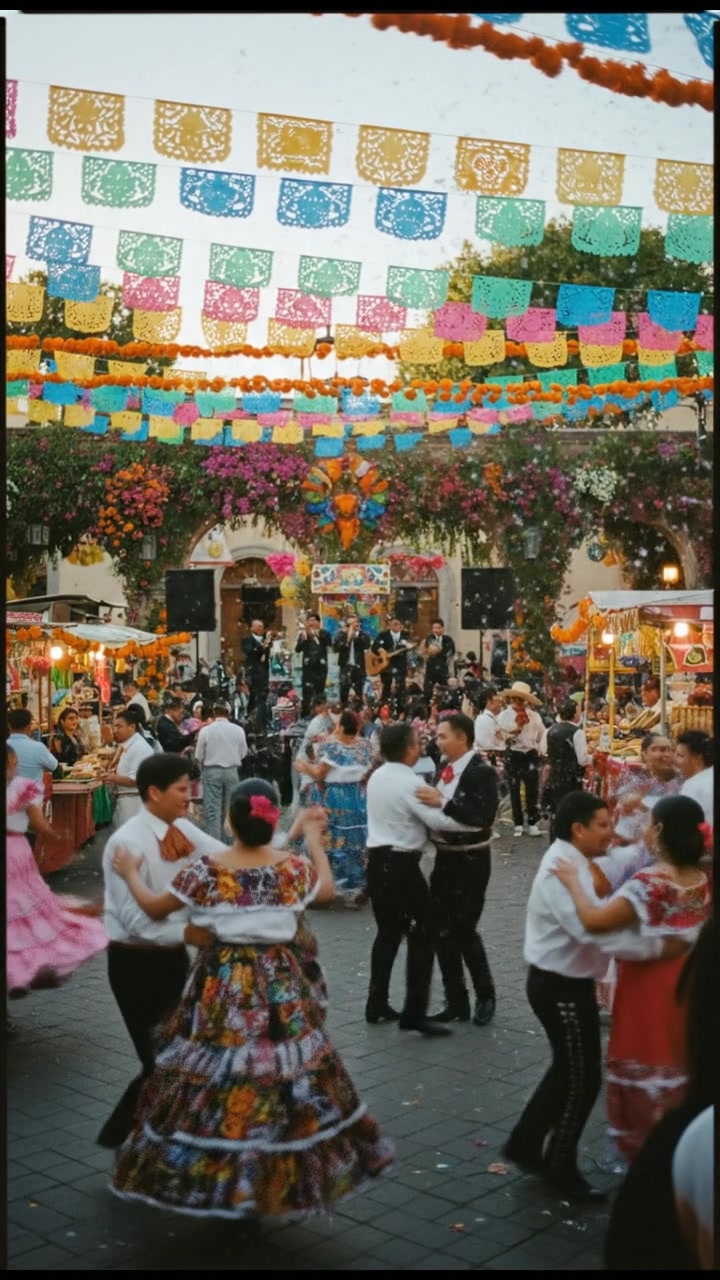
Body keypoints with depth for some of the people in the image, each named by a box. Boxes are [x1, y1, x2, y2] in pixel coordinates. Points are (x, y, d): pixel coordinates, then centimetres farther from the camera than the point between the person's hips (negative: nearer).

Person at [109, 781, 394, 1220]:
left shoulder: (206, 870, -10)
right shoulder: (293, 867, -6)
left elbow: (156, 908, 2)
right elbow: (327, 890, 15)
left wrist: (130, 873, 19)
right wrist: (314, 839, 26)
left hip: (222, 984, -1)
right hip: (281, 983, 1)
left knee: (216, 1077, 7)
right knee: (284, 1077, 10)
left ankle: (219, 1183, 14)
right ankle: (273, 1182, 17)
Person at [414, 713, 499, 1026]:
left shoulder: (482, 772, -15)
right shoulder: (443, 770, 7)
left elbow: (484, 816, -26)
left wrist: (442, 803, -29)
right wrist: (428, 802, -7)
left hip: (470, 861, -7)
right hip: (444, 857, 7)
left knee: (464, 930, -3)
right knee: (442, 931, 9)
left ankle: (485, 995, 19)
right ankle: (455, 1002, 19)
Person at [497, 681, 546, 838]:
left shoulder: (534, 716, 5)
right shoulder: (504, 716, -1)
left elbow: (542, 735, 11)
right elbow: (501, 737, -8)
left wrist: (540, 749, 1)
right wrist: (516, 729, -19)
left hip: (531, 755, 1)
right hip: (513, 755, -1)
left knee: (533, 790, -1)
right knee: (514, 790, 4)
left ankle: (533, 824, 3)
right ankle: (518, 824, 11)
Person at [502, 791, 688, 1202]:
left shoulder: (574, 863, 8)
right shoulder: (563, 870, -26)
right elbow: (594, 930, -37)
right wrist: (658, 945, -34)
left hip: (567, 983, 10)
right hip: (561, 988, -10)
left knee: (568, 1072, 22)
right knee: (582, 1079, 4)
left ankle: (526, 1144, 35)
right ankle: (560, 1168, 22)